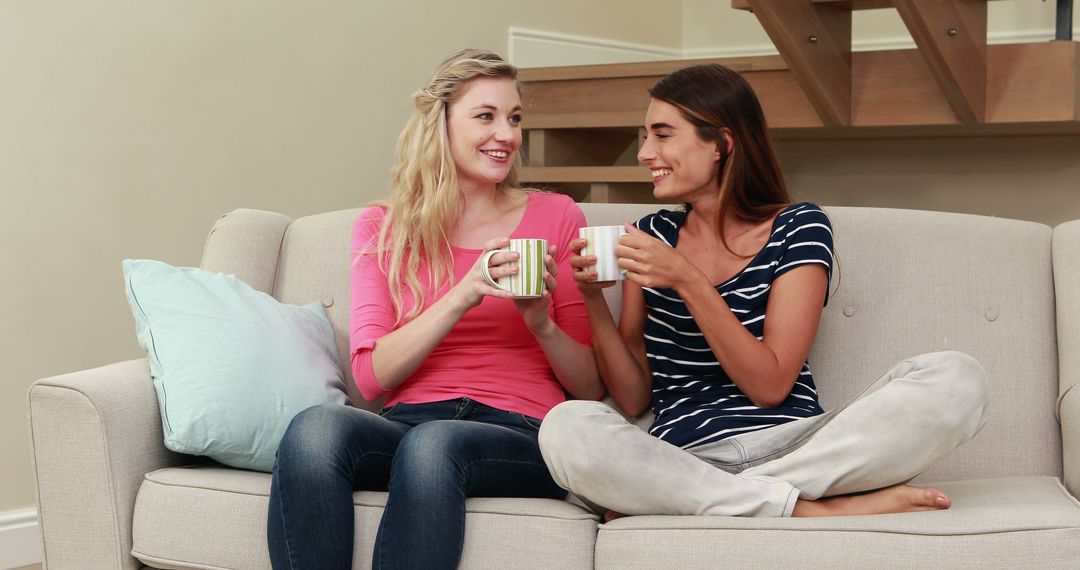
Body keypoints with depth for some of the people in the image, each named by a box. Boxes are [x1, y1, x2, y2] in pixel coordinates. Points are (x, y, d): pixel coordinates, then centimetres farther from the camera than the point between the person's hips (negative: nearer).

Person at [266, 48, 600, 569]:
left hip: (519, 438, -1)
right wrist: (464, 295, -10)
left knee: (432, 445, -37)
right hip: (406, 423, 2)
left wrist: (542, 324, -8)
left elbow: (591, 388, 12)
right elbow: (372, 376, 2)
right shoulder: (382, 228, 15)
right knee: (314, 427, -33)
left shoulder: (555, 216, 12)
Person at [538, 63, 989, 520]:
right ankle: (814, 510, -25)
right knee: (565, 428, -31)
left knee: (955, 379, -25)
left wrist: (687, 280, -13)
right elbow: (634, 398, 9)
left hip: (794, 444, 0)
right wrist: (594, 300, -4)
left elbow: (771, 385, -6)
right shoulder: (652, 236, 15)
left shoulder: (800, 228, 6)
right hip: (684, 458, 0)